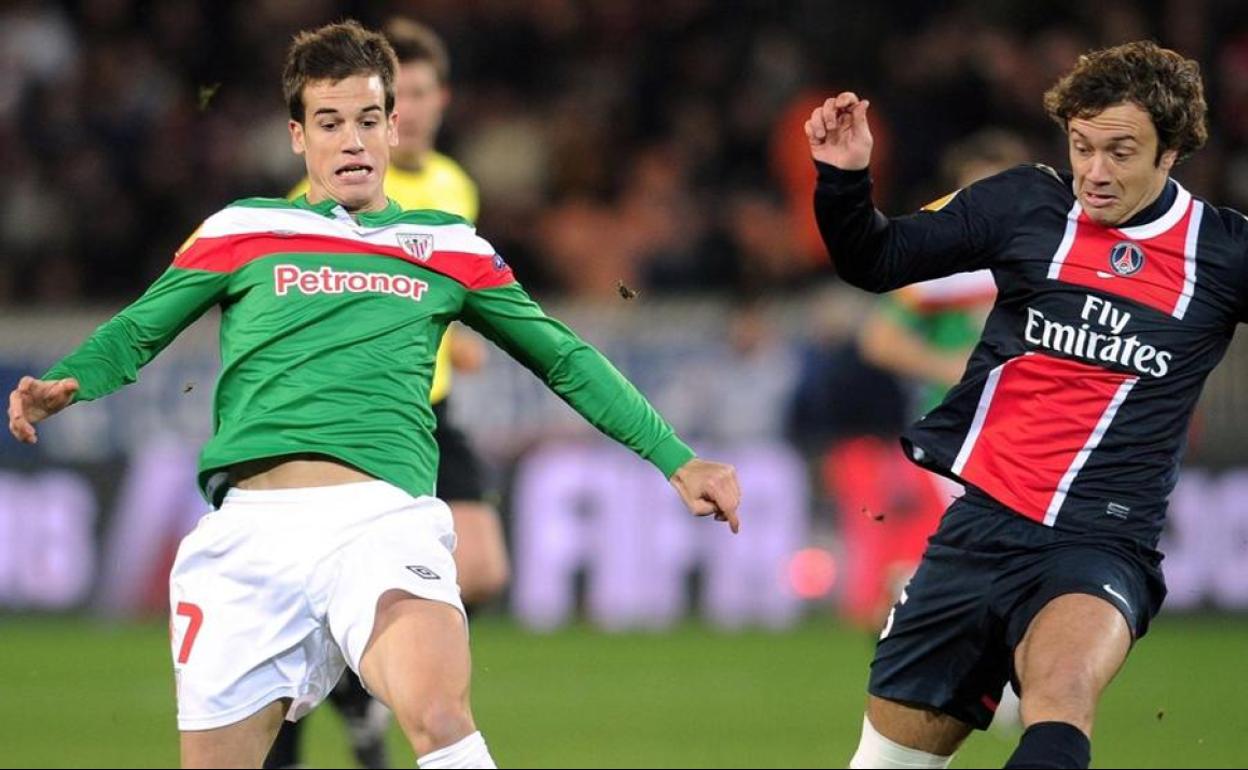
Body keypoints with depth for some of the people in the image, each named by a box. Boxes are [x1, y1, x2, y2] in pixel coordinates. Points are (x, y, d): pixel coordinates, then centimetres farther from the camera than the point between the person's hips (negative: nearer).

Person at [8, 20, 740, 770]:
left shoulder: (450, 247, 18)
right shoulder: (240, 230, 15)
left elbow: (566, 359, 24)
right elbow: (135, 333, 18)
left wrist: (677, 460, 19)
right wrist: (61, 385, -4)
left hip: (384, 516, -1)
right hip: (249, 526, 1)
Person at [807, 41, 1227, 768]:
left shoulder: (1223, 250, -1)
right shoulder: (1027, 204, 1)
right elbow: (874, 262, 9)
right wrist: (844, 178, -9)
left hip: (1101, 545, -3)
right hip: (980, 523, 3)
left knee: (1060, 688, -36)